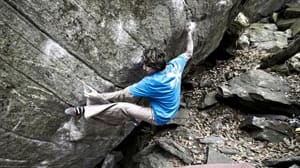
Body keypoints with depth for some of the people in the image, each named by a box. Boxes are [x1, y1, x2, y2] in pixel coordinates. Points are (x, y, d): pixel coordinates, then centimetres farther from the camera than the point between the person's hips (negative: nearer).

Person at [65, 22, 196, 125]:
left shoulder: (153, 81, -32)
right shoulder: (174, 65, -12)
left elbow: (125, 94, -26)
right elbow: (188, 53, 8)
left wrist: (99, 96, -19)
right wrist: (189, 32, 16)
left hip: (160, 116, -9)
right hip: (168, 109, 9)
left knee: (123, 107, -19)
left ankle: (85, 111, -6)